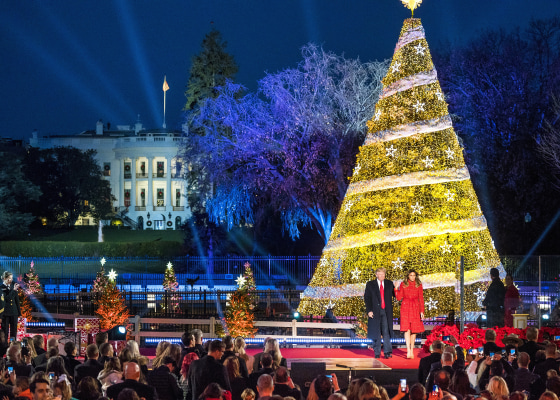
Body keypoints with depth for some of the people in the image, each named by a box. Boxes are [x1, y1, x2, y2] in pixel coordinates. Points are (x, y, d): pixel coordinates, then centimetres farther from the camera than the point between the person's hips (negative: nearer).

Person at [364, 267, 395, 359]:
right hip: (375, 312, 0)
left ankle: (388, 352, -10)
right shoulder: (370, 285, 5)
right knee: (376, 333, 4)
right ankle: (377, 353, 12)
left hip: (386, 311, 0)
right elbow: (367, 298, 2)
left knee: (386, 332, -8)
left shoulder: (389, 284, 10)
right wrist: (369, 311, -8)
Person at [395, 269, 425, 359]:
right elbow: (399, 298, 2)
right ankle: (408, 351, -18)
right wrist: (396, 288, -9)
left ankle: (412, 350, 15)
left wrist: (422, 311, -1)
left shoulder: (419, 285, 5)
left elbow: (421, 299, 5)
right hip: (405, 308, -1)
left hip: (415, 308, 1)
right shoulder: (403, 284, 4)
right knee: (407, 329, -12)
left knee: (414, 330, 3)